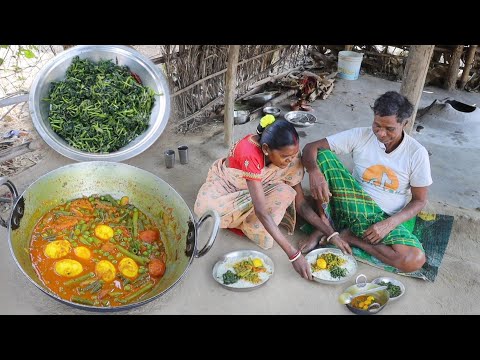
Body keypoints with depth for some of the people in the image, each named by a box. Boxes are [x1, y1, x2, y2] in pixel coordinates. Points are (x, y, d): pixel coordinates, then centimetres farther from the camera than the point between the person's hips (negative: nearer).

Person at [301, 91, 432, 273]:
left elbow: (419, 200, -2)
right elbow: (311, 147, -11)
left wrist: (389, 224, -18)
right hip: (351, 206, 0)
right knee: (323, 155, -20)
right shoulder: (360, 135, -7)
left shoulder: (417, 153, -8)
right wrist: (314, 172, -35)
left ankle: (350, 236, -9)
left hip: (384, 218, 0)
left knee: (415, 260, -31)